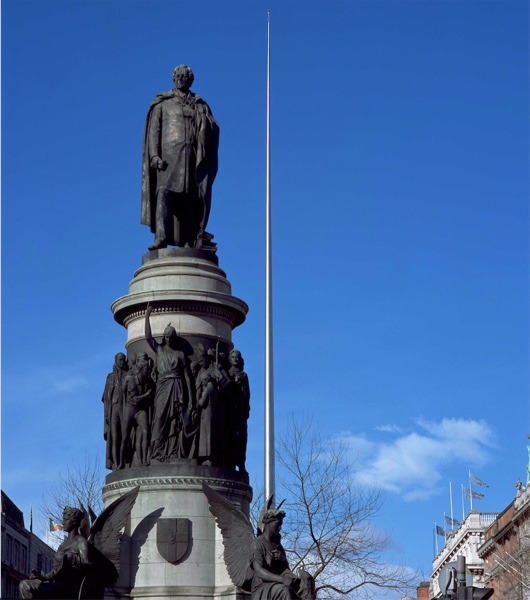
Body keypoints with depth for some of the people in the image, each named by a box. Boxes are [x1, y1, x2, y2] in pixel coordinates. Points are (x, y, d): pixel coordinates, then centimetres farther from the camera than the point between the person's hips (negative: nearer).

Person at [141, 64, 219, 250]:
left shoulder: (200, 105, 20)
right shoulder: (162, 103, 14)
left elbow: (214, 129, 12)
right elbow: (154, 130, 6)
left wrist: (203, 119, -8)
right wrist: (155, 155, -7)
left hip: (192, 156, 2)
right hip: (169, 153, -2)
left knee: (190, 198, -7)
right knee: (164, 191, -20)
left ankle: (188, 241, -9)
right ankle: (161, 236, -30)